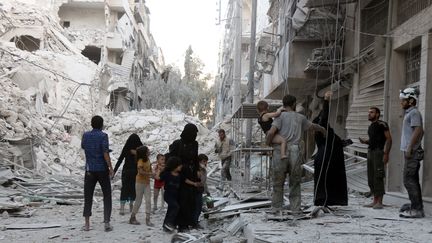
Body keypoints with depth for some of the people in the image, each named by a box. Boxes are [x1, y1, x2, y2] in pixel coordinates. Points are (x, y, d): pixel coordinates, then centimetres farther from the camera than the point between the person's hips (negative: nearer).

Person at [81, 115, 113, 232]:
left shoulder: (86, 135, 3)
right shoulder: (103, 136, -10)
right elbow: (105, 153, -17)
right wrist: (111, 168, -13)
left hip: (90, 170, 3)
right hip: (102, 169, -3)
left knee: (88, 197, 9)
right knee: (107, 197, 6)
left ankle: (87, 224, 8)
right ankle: (107, 223, 1)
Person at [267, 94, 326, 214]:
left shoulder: (280, 116, 2)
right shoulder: (300, 118, 14)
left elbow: (271, 132, -12)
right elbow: (313, 126, 33)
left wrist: (268, 143, 8)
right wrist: (322, 129, 55)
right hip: (295, 152, 2)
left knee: (278, 181, 9)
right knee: (295, 182, 11)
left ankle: (277, 207, 12)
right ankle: (295, 207, 11)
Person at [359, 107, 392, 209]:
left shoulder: (382, 124, -7)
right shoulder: (371, 126, 19)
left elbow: (389, 139, -10)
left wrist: (386, 154, -18)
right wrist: (364, 141, 8)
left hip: (379, 152, -9)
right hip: (371, 152, 9)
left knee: (378, 177, -12)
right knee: (371, 178, 6)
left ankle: (379, 203, -10)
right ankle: (375, 201, 11)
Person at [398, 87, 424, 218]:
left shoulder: (414, 113, -11)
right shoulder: (410, 113, 20)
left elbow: (418, 130, -22)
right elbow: (420, 132, 25)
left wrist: (409, 148, -23)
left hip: (412, 152, -10)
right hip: (412, 152, 10)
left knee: (409, 180, -11)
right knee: (413, 180, 13)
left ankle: (416, 209, -10)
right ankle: (417, 207, 18)